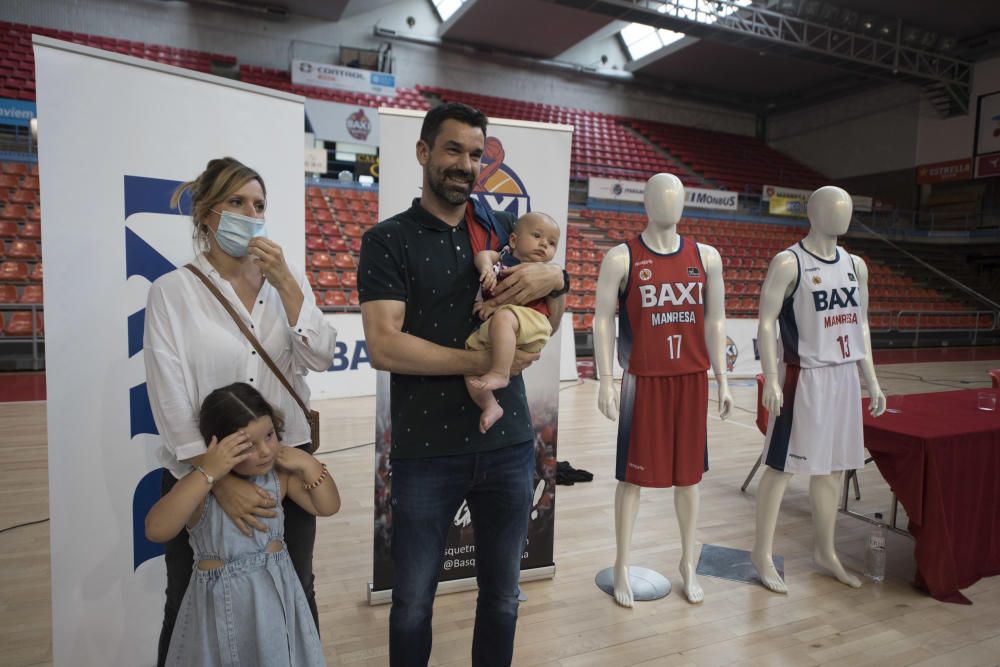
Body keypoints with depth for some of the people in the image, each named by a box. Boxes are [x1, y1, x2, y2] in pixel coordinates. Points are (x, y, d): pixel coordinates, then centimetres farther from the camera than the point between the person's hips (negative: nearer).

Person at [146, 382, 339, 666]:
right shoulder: (200, 486, -18)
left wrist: (308, 463, -16)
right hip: (224, 601, -4)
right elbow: (156, 530, -34)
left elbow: (328, 506, -2)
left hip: (277, 593, 4)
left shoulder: (279, 475, -6)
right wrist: (208, 473, -40)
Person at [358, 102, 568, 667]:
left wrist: (556, 276, -9)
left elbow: (549, 322, 12)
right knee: (413, 602, 14)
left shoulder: (506, 231, 10)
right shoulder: (388, 241, -2)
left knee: (503, 595, 17)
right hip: (426, 449, -3)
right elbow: (385, 347, -14)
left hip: (509, 443, 3)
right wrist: (484, 361, -16)